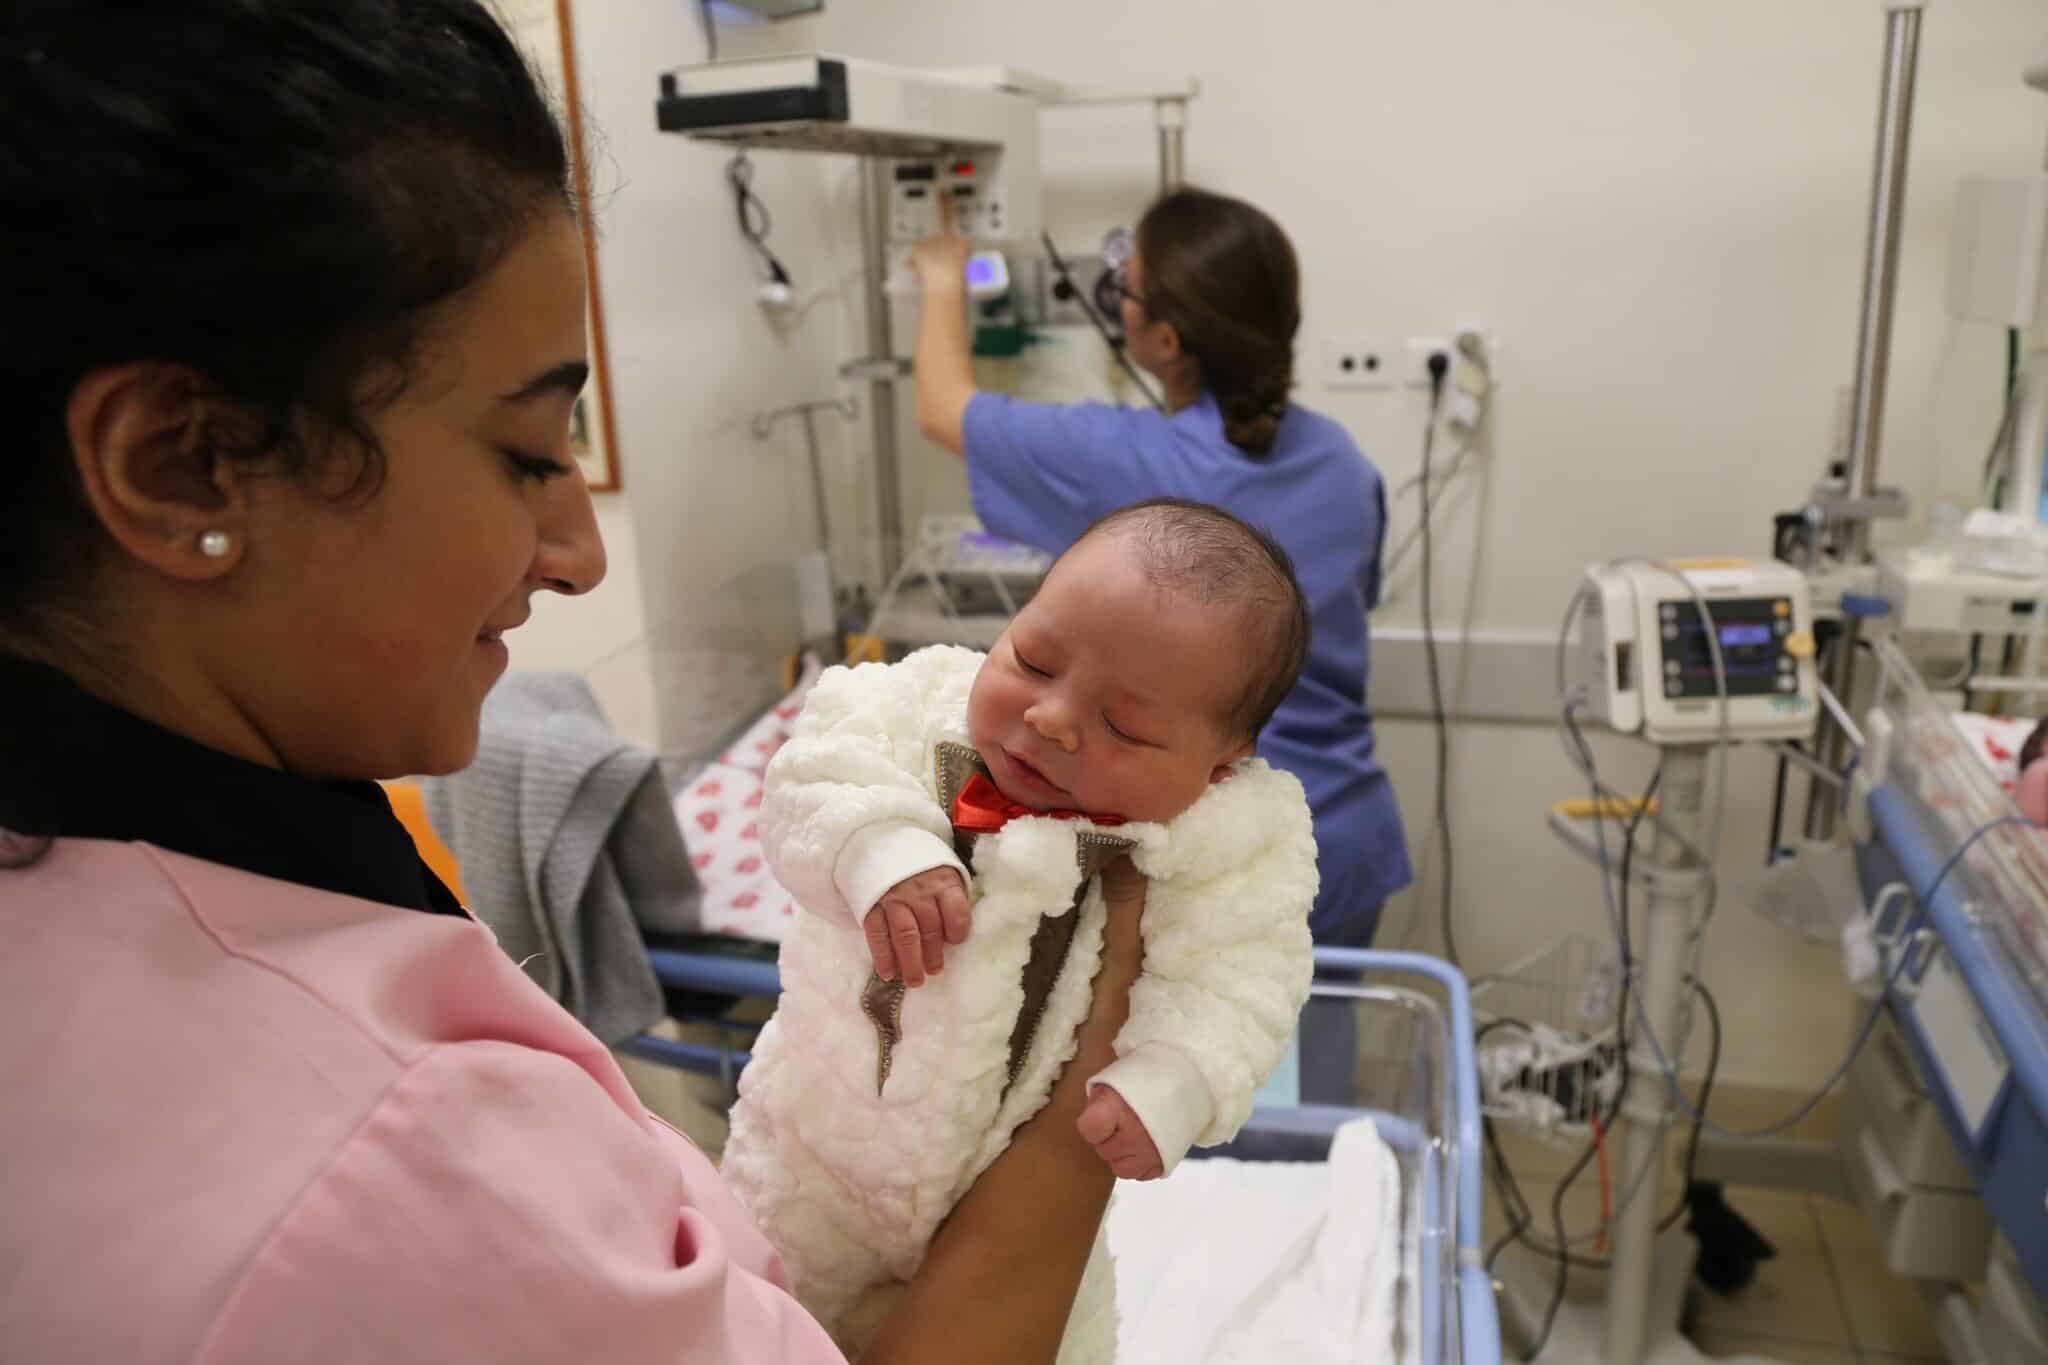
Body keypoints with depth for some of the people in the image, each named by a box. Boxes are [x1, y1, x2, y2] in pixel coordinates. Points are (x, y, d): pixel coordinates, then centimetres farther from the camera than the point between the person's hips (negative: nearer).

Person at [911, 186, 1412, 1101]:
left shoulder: (1121, 462, -17)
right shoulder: (1341, 461, 1)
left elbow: (943, 410, -1)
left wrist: (944, 281, 17)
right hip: (1351, 842, 6)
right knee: (1314, 1097, 21)